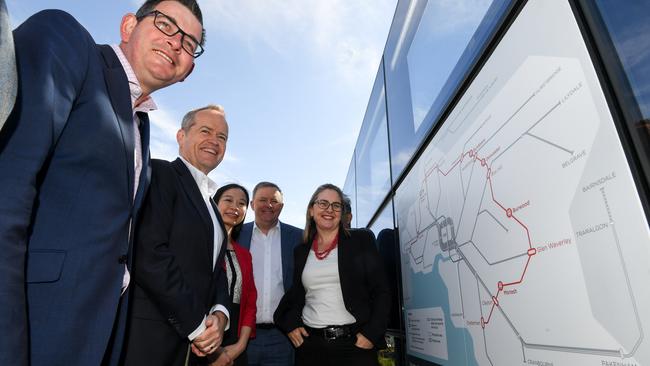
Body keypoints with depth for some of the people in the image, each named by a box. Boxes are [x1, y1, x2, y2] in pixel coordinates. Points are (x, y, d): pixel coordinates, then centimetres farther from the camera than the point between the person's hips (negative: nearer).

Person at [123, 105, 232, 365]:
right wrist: (197, 324, -15)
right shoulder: (159, 173, -9)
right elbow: (148, 255, -20)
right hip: (147, 336, -8)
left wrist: (220, 314, -4)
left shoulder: (211, 206, 16)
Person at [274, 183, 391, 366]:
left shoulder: (361, 240, -1)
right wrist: (289, 324, 0)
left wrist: (371, 334, -11)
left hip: (355, 343, -2)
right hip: (310, 344, 3)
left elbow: (381, 291, -3)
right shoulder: (301, 251, 8)